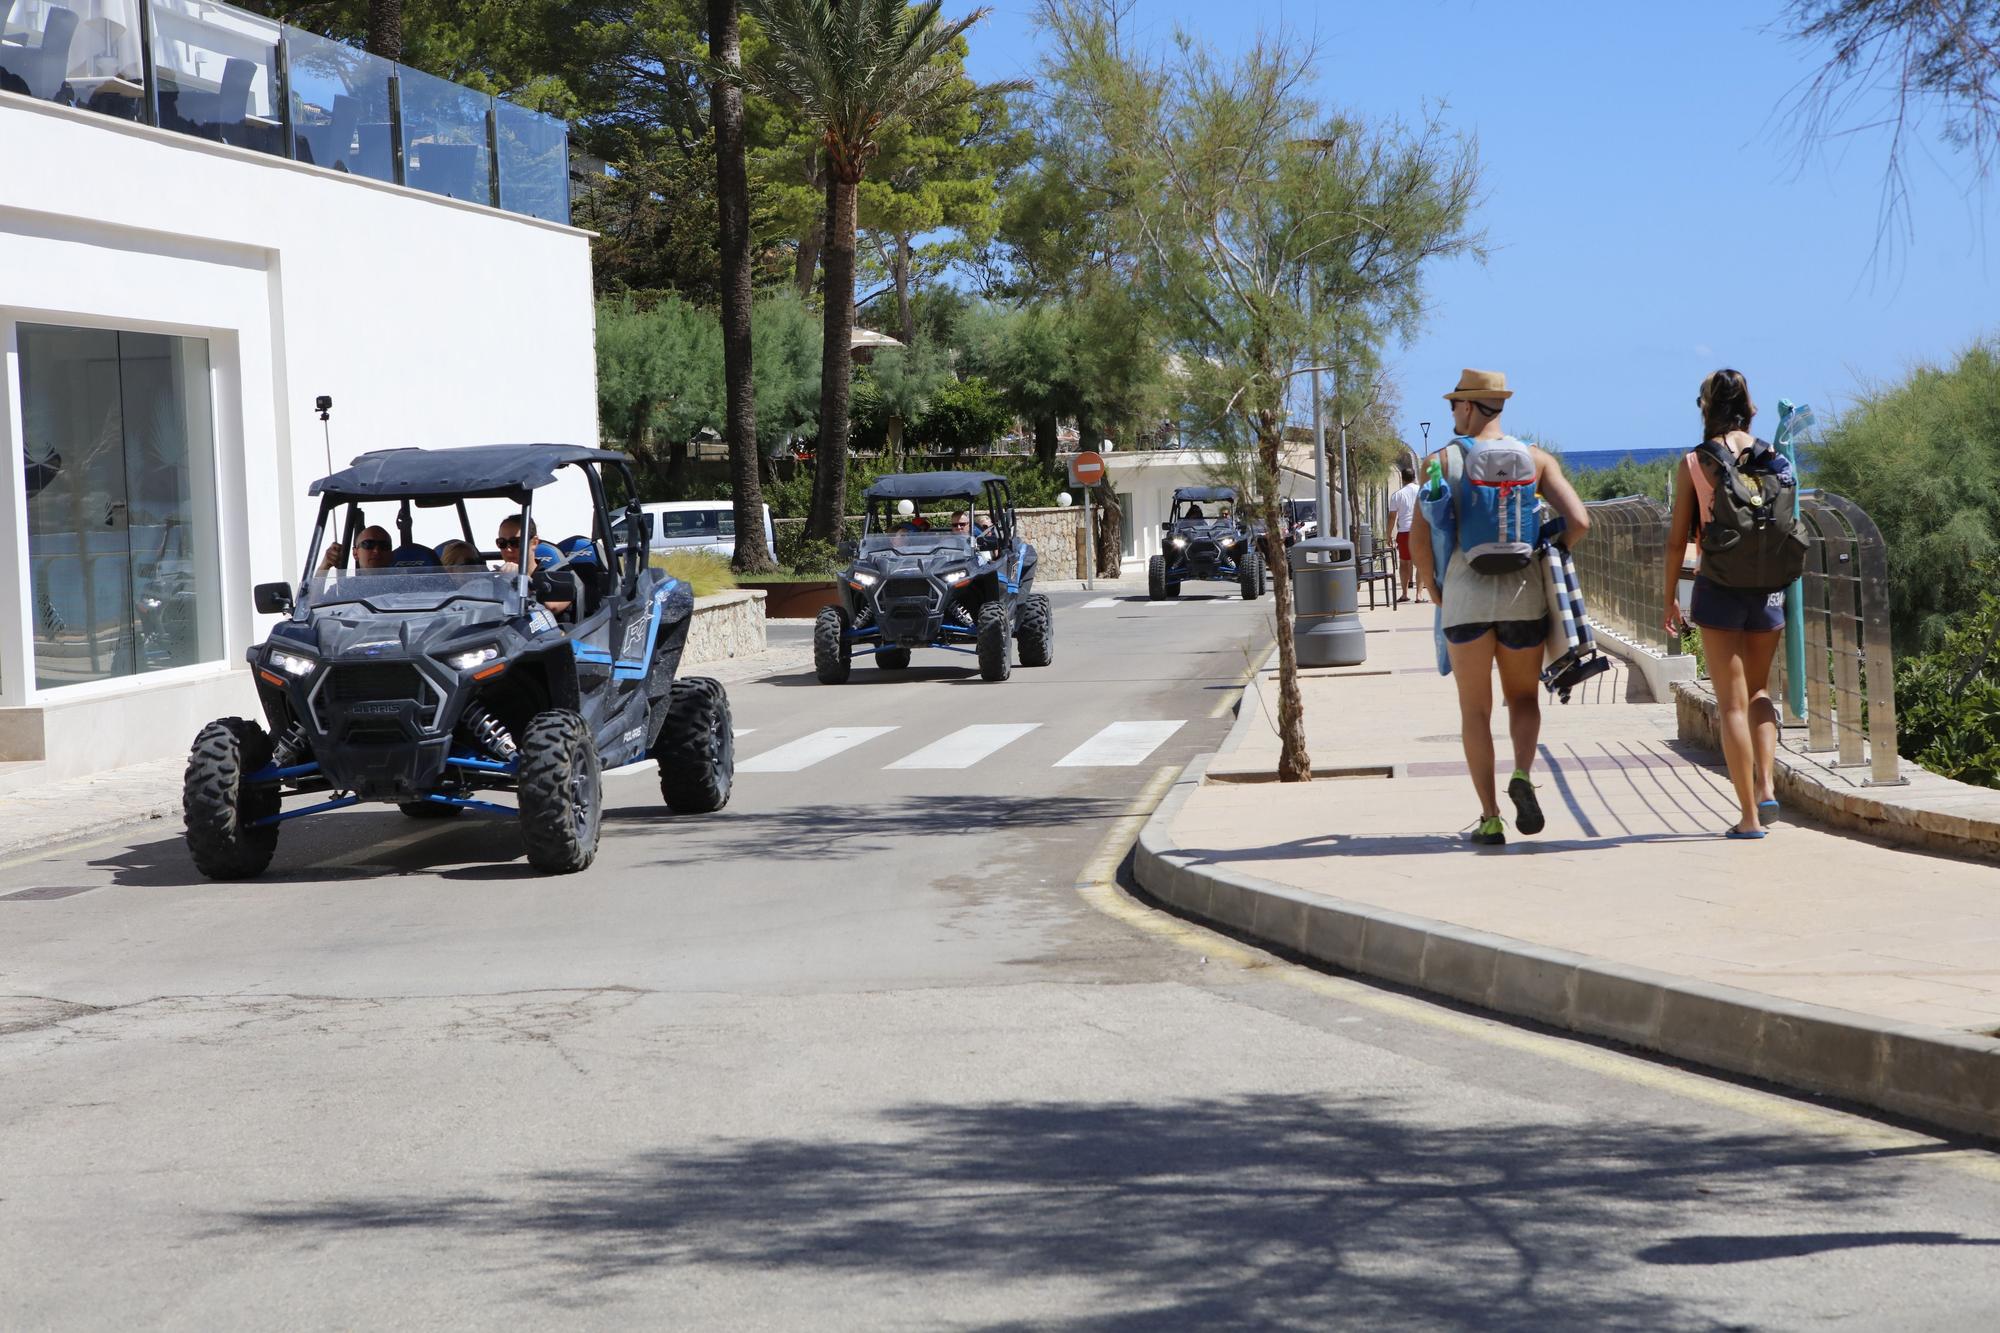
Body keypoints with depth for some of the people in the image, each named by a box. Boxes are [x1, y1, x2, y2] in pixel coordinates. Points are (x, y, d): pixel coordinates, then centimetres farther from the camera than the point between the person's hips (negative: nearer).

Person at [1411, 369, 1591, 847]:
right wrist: (1543, 558, 10)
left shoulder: (1441, 461, -1)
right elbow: (1578, 521, -6)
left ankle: (1490, 820, 3)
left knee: (1475, 710, 9)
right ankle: (1523, 777, -9)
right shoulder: (1535, 459, 3)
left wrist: (1433, 591, 9)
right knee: (1524, 697, 19)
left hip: (1464, 598, -1)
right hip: (1523, 597, 1)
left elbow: (1419, 540, -7)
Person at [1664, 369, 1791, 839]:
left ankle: (1749, 815, 0)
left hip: (1718, 587, -3)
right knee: (1759, 690, 22)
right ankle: (1765, 786, 6)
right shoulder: (1774, 460, 2)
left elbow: (1678, 537, -3)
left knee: (1732, 702, 2)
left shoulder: (1693, 464, -5)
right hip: (1767, 587, 3)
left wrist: (1670, 597, 7)